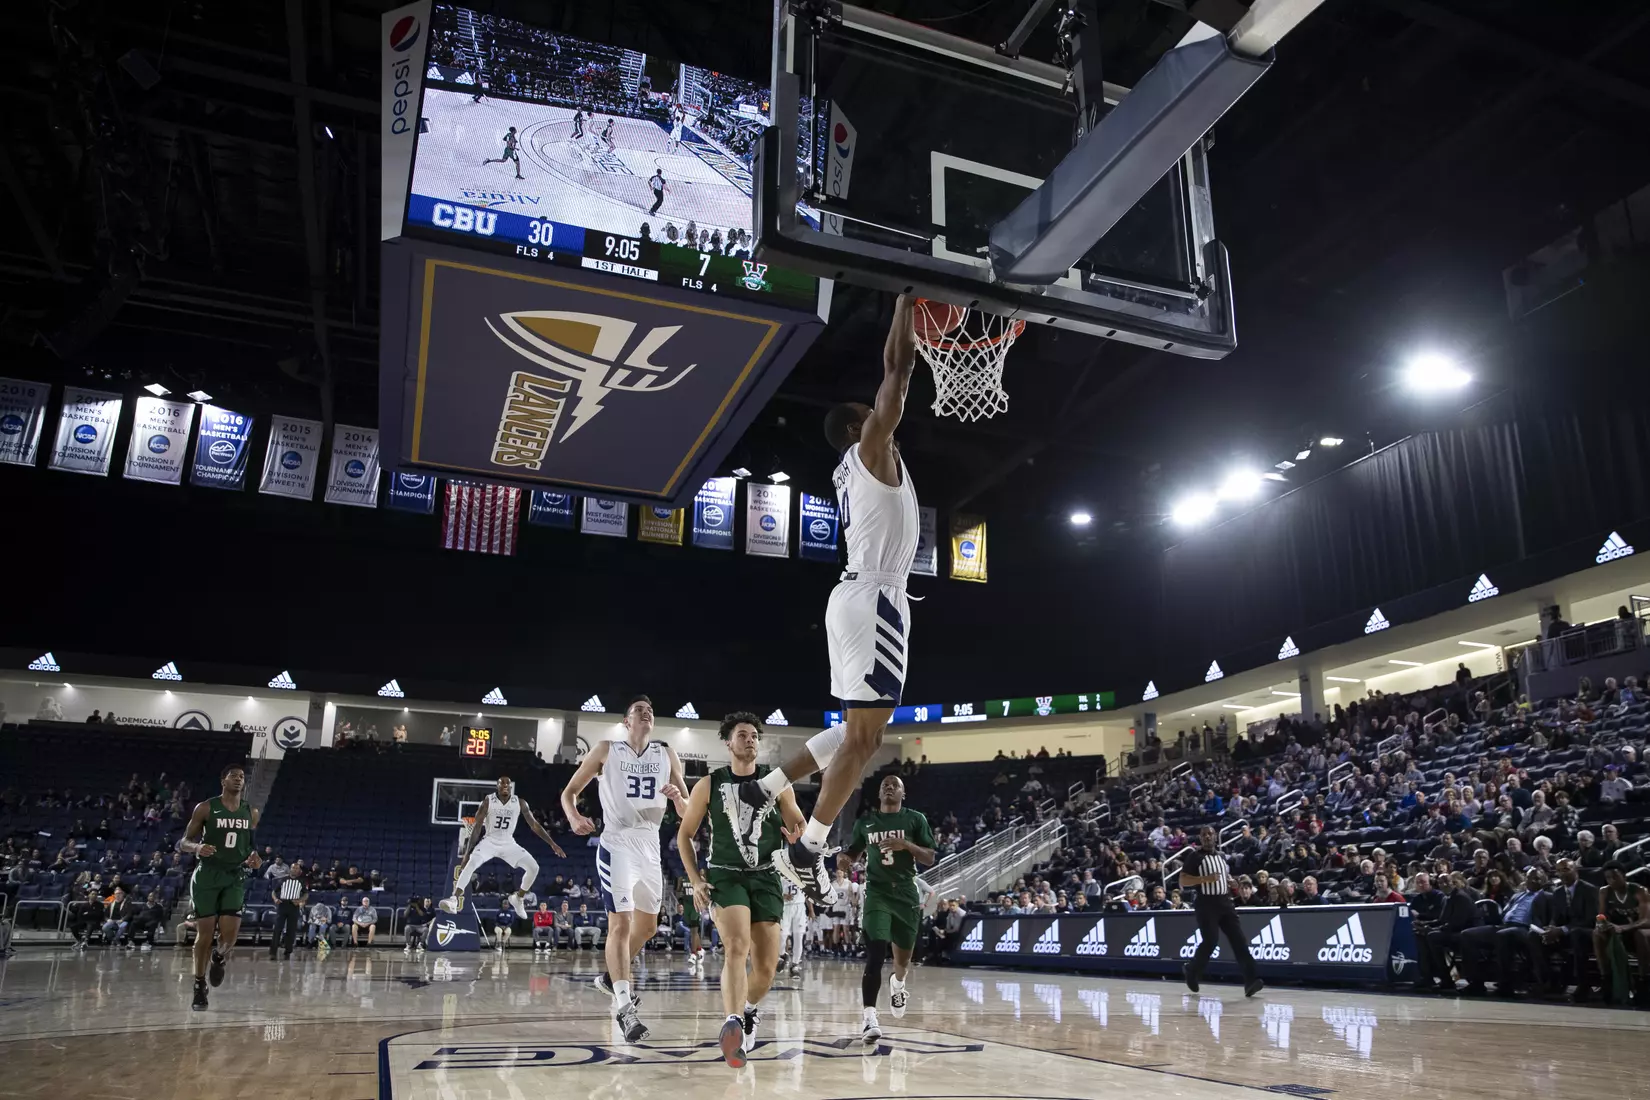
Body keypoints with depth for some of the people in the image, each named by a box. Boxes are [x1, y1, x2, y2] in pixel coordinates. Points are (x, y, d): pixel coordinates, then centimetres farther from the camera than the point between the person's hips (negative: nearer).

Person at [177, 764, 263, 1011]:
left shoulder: (251, 812, 7)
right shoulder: (205, 808, -4)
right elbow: (183, 843, -1)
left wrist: (254, 857, -3)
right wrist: (197, 847, -23)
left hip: (236, 876, 2)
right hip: (207, 874, -2)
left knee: (230, 932, -10)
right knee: (205, 932, -3)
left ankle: (220, 957, 26)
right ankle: (199, 987, 13)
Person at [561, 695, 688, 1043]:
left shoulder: (666, 755, 7)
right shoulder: (607, 750, 0)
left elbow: (688, 812, 7)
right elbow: (569, 792, 4)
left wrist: (677, 797, -17)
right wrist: (575, 818, -17)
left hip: (650, 847, 5)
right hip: (617, 845, -5)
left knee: (647, 925, 17)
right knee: (621, 924, -14)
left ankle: (611, 976, 39)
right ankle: (624, 1007, -13)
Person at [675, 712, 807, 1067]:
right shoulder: (709, 785, 1)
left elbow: (799, 829, 10)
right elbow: (685, 834, 9)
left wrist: (799, 835, -16)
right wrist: (695, 881, 0)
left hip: (765, 877, 3)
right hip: (724, 876, -2)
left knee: (767, 965, 3)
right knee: (737, 946, -27)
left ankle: (750, 1008, 34)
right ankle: (733, 1023, -37)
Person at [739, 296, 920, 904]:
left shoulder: (857, 466, 21)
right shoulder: (871, 448, -2)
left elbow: (891, 381, 30)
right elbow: (899, 369, -6)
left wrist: (908, 318, 31)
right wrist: (906, 304, 4)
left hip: (858, 598, 10)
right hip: (873, 599, -10)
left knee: (857, 730, 17)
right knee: (864, 735, -8)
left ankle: (762, 790, 18)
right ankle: (806, 851, -5)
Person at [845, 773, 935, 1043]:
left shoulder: (916, 819, 1)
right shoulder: (865, 821, 6)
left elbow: (930, 859, -2)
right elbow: (851, 852, 17)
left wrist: (906, 845, -19)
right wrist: (843, 860, -7)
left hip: (906, 894, 1)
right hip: (877, 892, -1)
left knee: (903, 957, 13)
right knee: (875, 955, -16)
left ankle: (897, 985, 48)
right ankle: (869, 1019, -15)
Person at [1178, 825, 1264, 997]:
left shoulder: (1222, 857, 16)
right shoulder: (1195, 858, -3)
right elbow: (1182, 881, -9)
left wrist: (1230, 881, 9)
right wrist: (1205, 879, -20)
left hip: (1225, 902, 6)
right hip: (1207, 904, -6)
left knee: (1239, 939, -7)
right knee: (1211, 941, -9)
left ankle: (1250, 981, -13)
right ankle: (1192, 972, 15)